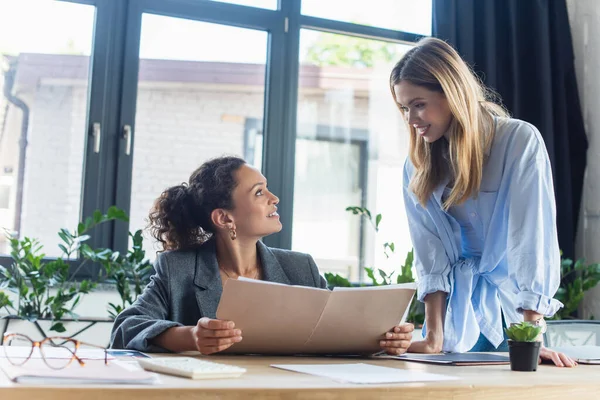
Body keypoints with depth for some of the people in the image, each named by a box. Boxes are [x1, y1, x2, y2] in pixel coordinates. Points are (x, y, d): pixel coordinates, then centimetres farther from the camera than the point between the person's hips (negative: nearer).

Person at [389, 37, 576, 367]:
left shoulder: (521, 142, -13)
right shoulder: (418, 166, 0)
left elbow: (532, 240, -19)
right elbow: (430, 255, -6)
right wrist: (433, 337, -15)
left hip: (511, 305, -3)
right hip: (453, 309, 3)